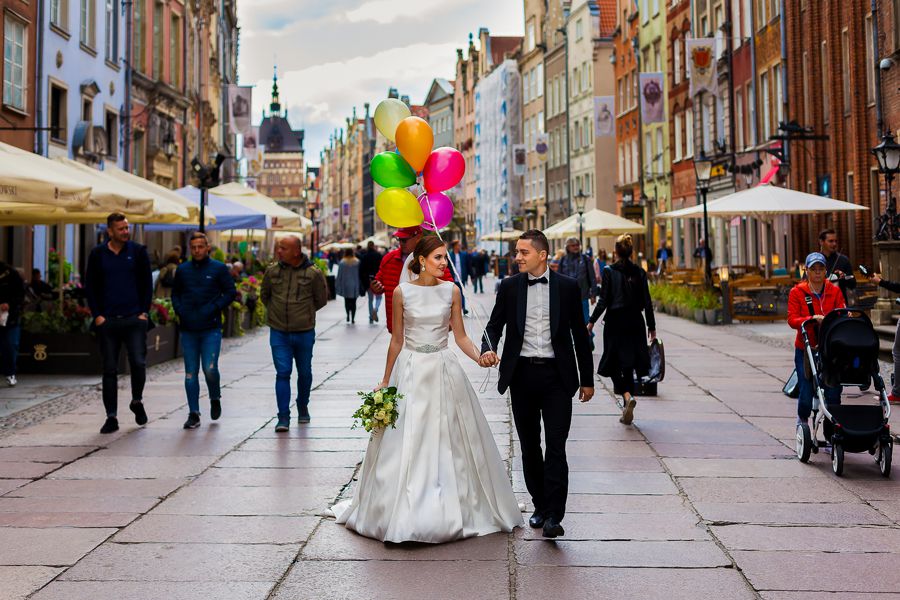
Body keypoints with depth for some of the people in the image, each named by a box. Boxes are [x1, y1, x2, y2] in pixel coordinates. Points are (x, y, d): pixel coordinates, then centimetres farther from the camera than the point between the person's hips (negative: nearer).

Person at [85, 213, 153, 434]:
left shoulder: (138, 252, 5)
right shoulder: (98, 254, 6)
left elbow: (147, 283, 6)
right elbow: (90, 287, 9)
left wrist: (144, 312, -2)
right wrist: (97, 315, -1)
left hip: (134, 319, -1)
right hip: (107, 321, 1)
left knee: (138, 363, -10)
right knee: (109, 370, 4)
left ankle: (137, 401, 17)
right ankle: (111, 417, 10)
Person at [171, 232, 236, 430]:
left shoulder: (219, 268, 1)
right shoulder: (182, 270, 9)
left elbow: (230, 292, 1)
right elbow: (175, 293, 19)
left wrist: (213, 309, -10)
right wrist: (179, 310, 0)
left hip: (211, 329, -3)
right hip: (187, 330, 3)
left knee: (210, 369, -11)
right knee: (190, 373, 4)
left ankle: (215, 398, 20)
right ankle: (193, 414, 10)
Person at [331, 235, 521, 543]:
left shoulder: (451, 291, 1)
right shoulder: (402, 292, -2)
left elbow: (461, 336, 4)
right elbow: (396, 340, 4)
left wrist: (479, 356, -15)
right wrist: (385, 381, 7)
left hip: (444, 370, 1)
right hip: (410, 370, -1)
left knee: (448, 442, 5)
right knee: (404, 443, 3)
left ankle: (451, 509, 19)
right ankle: (402, 512, 16)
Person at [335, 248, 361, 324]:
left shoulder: (342, 263, -8)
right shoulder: (357, 262, -5)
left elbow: (339, 275, -4)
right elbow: (360, 274, 0)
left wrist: (337, 285, 5)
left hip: (345, 286, -1)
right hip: (355, 286, 1)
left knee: (347, 301, 13)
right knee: (353, 302, 6)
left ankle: (348, 315, -3)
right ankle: (353, 318, 1)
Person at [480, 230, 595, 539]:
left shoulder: (567, 287, 1)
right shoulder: (509, 287, 4)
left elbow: (579, 334, 6)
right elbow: (494, 325, 5)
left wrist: (587, 379, 6)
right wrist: (487, 349, -19)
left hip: (557, 375, -2)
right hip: (522, 374, 2)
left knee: (556, 446, -8)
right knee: (529, 445, 10)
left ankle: (554, 515, -7)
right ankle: (540, 506, 24)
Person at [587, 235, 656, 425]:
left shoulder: (609, 271, -7)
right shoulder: (640, 272, 1)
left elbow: (603, 301, -10)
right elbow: (646, 302, 2)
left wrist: (592, 321, -1)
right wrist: (651, 327, 10)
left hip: (614, 323, -3)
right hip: (635, 323, 3)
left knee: (614, 365, 6)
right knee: (628, 366, 12)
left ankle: (628, 396, -19)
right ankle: (627, 411, 14)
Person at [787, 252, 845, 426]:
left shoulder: (835, 291, 8)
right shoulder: (797, 292, 1)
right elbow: (792, 320, -7)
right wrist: (813, 319, -24)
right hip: (805, 349, -2)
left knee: (833, 393, -5)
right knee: (806, 394, -4)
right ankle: (802, 424, 22)